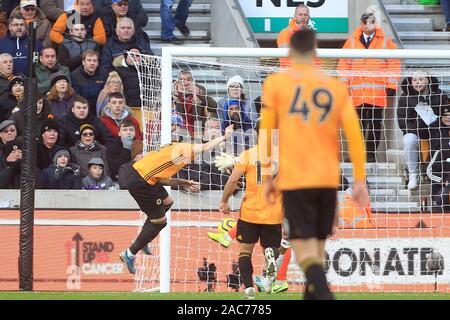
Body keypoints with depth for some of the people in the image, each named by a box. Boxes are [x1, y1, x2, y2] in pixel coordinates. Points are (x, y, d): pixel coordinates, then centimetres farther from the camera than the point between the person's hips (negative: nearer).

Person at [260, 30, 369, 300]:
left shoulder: (275, 83, 0)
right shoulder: (336, 87, 7)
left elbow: (266, 135, 2)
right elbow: (354, 134, 1)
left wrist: (268, 178, 11)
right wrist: (360, 181, 5)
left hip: (294, 179, -3)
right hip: (329, 179, 3)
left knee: (304, 246, -6)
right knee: (318, 243, 18)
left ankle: (324, 294, -29)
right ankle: (313, 296, 25)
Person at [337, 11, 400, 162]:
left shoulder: (386, 41, 6)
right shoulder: (351, 42, 9)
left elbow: (394, 64, 4)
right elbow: (344, 64, 9)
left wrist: (392, 86, -2)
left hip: (378, 92, -1)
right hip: (357, 92, 1)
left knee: (375, 123, 4)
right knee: (359, 123, 1)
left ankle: (371, 153, 10)